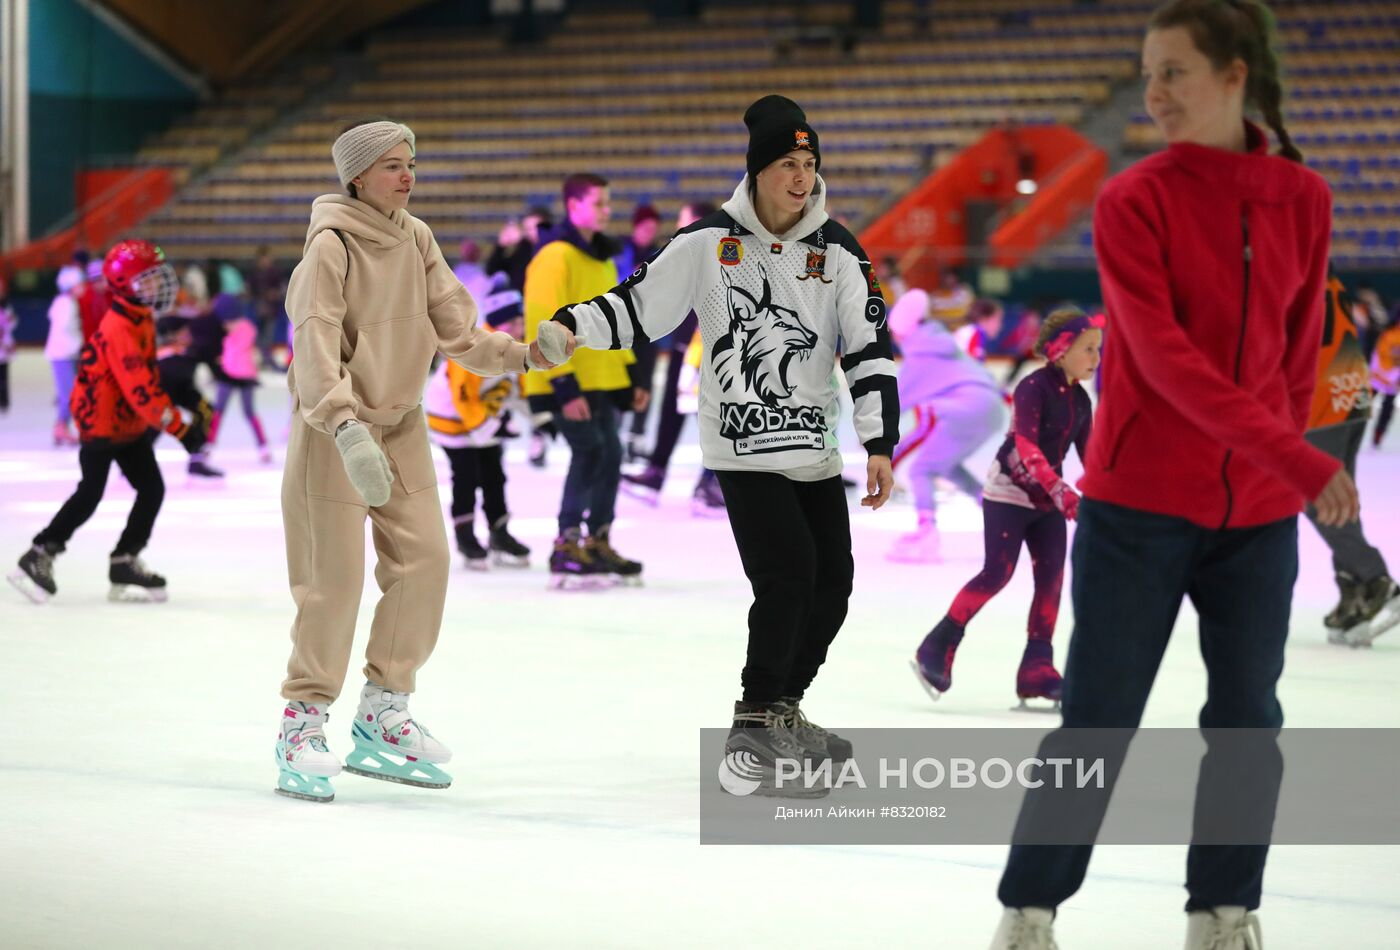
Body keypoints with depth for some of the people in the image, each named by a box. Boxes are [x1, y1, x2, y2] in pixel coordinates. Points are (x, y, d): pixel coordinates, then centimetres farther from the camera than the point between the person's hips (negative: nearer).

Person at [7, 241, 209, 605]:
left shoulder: (142, 320, 6)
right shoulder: (119, 330, -25)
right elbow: (139, 388, -31)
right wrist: (180, 428, -29)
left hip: (130, 422, 9)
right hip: (102, 421, -9)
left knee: (152, 489, 2)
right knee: (90, 494, -11)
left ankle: (125, 563, 7)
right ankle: (38, 558, -2)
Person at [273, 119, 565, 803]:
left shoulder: (416, 240, 3)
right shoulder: (331, 247, -18)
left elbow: (455, 327, 3)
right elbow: (316, 344, -27)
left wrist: (521, 355, -13)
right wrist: (347, 430, -39)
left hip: (400, 423, 7)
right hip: (333, 428, -7)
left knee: (425, 561, 1)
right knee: (335, 579, -8)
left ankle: (382, 717, 15)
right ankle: (302, 730, 5)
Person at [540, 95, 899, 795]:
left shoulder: (836, 253, 1)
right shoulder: (710, 243, -6)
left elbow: (870, 348, -1)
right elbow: (640, 305, -1)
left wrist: (879, 443, -9)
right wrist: (572, 329, -18)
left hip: (814, 449, 5)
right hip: (743, 449, -5)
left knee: (833, 580, 10)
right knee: (788, 575, -17)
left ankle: (783, 709, 32)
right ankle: (752, 738, -12)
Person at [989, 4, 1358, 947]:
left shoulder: (1304, 200, 2)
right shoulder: (1134, 202, -9)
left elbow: (1299, 351, 12)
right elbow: (1163, 354, -19)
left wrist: (1282, 459, 6)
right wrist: (1296, 459, -26)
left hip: (1257, 514, 4)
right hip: (1138, 506, -3)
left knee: (1247, 722, 8)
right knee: (1098, 721, 0)